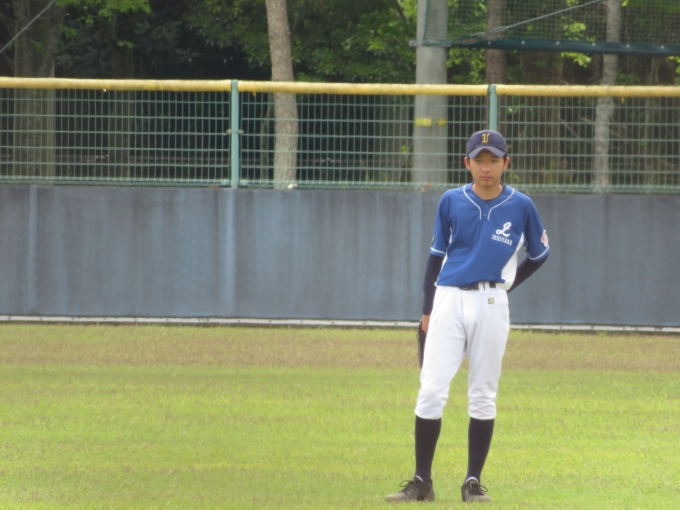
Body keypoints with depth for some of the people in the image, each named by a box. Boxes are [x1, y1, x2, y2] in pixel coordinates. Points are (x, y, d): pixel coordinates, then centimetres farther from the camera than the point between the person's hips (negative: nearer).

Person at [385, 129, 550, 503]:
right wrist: (427, 310, 8)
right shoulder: (451, 202, 4)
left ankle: (473, 482, 11)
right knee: (431, 391, -6)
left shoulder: (520, 207, 1)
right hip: (449, 300, 1)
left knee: (483, 395, 4)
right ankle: (421, 482, -2)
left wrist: (506, 286, 9)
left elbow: (539, 254, 15)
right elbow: (437, 255, 12)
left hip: (491, 304, -1)